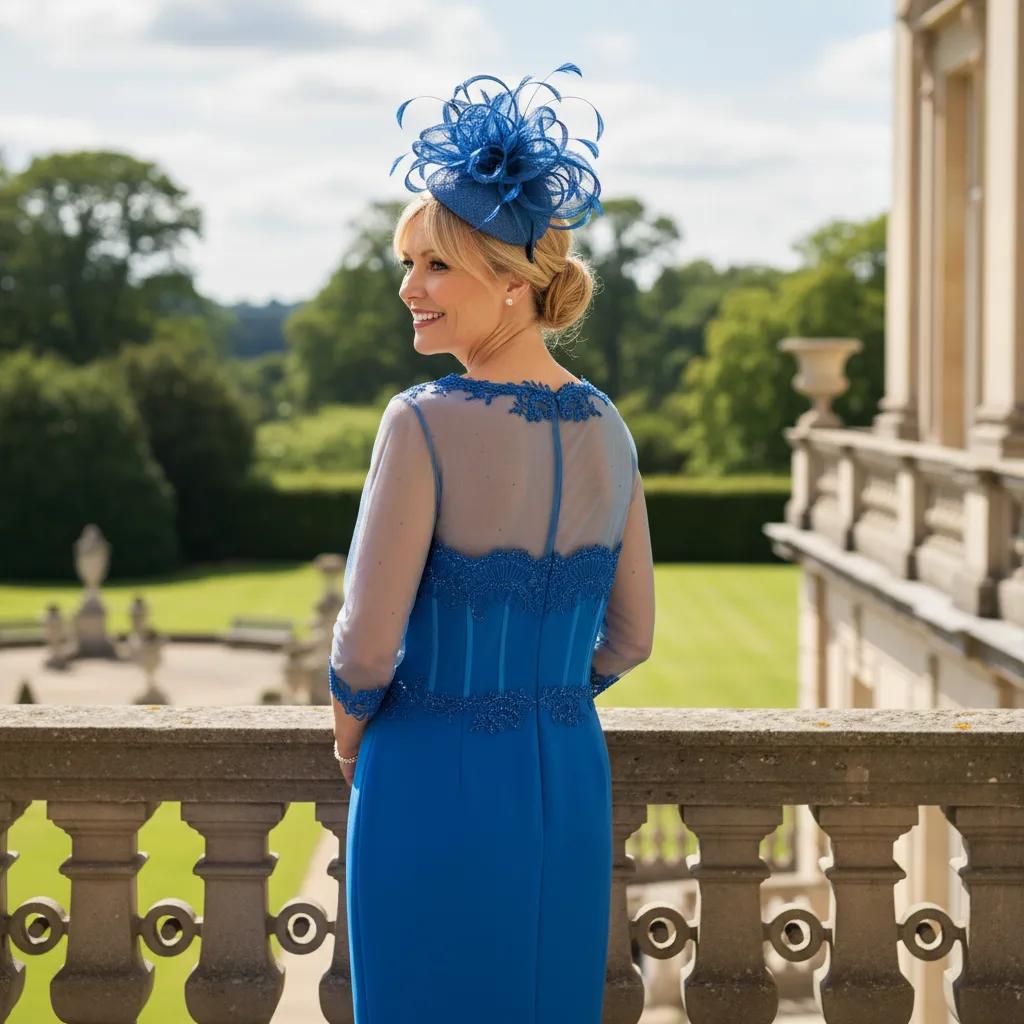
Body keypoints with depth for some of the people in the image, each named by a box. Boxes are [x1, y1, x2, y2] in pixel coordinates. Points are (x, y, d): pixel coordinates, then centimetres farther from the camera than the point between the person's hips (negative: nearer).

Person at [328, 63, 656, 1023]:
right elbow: (631, 636, 8)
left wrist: (350, 726, 3)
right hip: (569, 781, 6)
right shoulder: (606, 429, 0)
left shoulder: (425, 423, -18)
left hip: (436, 785, -5)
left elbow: (367, 645, -17)